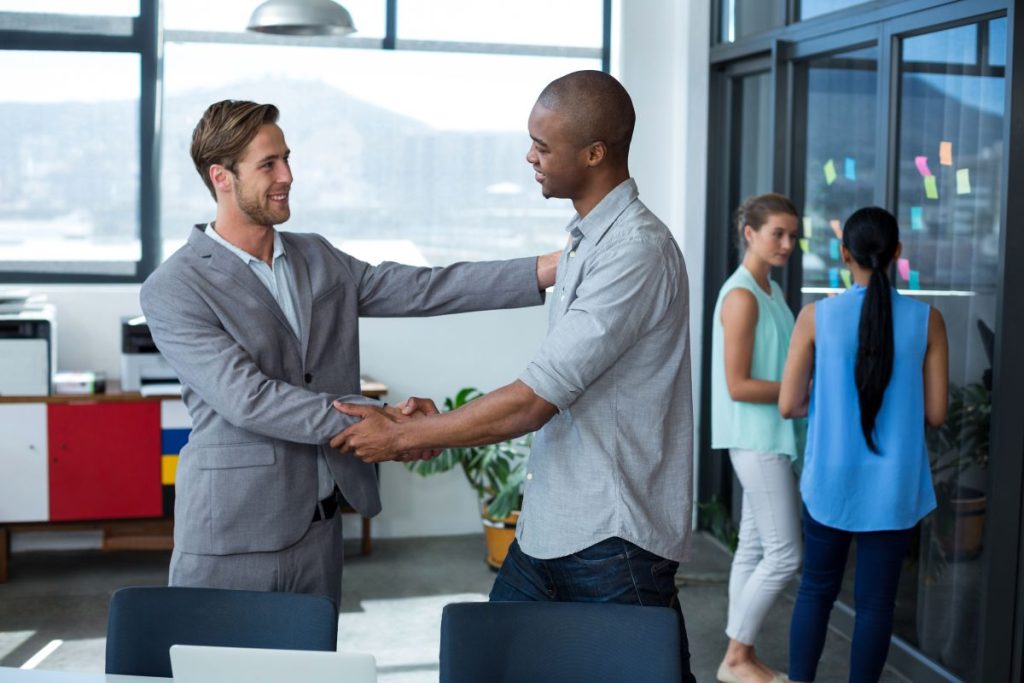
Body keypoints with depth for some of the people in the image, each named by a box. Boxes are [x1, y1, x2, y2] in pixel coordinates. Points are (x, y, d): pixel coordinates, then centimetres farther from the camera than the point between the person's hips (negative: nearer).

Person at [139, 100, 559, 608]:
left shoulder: (316, 257, 10)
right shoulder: (171, 289, -10)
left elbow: (421, 289, 2)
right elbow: (247, 398, -19)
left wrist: (546, 269, -7)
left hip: (318, 527, 6)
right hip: (232, 534, -5)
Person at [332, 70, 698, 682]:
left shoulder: (637, 251, -20)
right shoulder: (586, 240, 11)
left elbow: (535, 401, -23)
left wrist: (403, 436, -13)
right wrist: (439, 429, 9)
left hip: (615, 540, -9)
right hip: (549, 527, 9)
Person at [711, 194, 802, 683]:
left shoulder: (772, 291, 12)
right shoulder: (741, 296, -16)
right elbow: (737, 386, -19)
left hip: (772, 436, 9)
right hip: (755, 437, -9)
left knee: (755, 547, 12)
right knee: (785, 554, -5)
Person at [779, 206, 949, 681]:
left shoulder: (816, 316, -8)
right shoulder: (927, 320, -6)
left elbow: (788, 405, -6)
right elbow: (935, 414, -2)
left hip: (831, 479, 0)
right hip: (893, 485, 0)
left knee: (817, 590, 15)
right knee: (875, 600, 10)